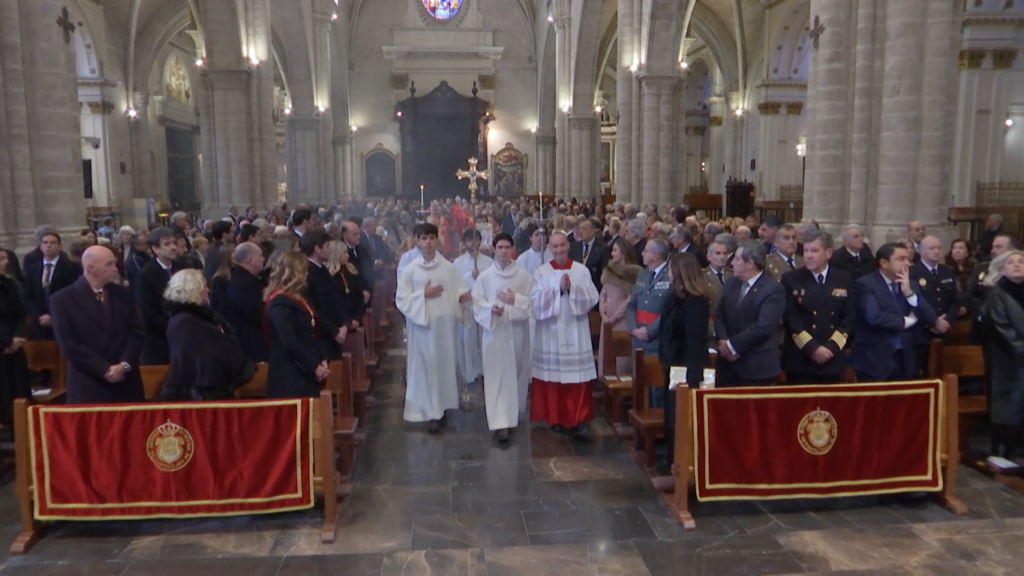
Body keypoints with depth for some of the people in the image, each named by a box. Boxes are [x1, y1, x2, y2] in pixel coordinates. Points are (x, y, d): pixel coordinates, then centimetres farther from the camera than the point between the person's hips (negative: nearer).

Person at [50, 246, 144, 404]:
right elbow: (69, 345, -8)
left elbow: (137, 332, 6)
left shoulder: (123, 294, 8)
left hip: (126, 383, 4)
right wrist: (104, 370, -12)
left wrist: (125, 365, -9)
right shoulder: (62, 300, -3)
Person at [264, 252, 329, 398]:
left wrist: (322, 360, 2)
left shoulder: (298, 298, 15)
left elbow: (312, 333, 15)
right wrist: (315, 367, -16)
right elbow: (290, 342, -20)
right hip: (290, 375, -9)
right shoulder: (279, 302, -14)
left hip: (308, 373, 9)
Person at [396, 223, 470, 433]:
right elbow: (401, 300, -4)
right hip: (422, 326, -2)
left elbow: (460, 290, 4)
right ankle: (433, 411, 10)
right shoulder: (409, 270, -2)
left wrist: (463, 296, -18)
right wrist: (424, 295, -14)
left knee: (446, 365, 8)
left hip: (445, 325, 2)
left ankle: (443, 407, 23)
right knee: (427, 367, 1)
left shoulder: (448, 267, 2)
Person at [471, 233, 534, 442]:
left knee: (517, 373, 12)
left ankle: (513, 413, 34)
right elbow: (477, 304, -2)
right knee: (497, 376, -4)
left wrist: (516, 300, -16)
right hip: (495, 331, -2)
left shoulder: (525, 275, 0)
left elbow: (534, 302, 0)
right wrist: (491, 308, -21)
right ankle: (501, 422, -4)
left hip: (518, 331, 2)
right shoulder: (484, 276, -1)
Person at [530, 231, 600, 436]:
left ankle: (578, 419, 6)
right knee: (553, 375, 3)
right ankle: (556, 418, 16)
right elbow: (536, 301, -8)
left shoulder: (582, 270, 4)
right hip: (551, 332, 0)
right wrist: (558, 289, -16)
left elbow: (592, 297, -4)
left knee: (578, 376, -2)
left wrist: (572, 289, -16)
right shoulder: (541, 273, 2)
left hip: (576, 332, 0)